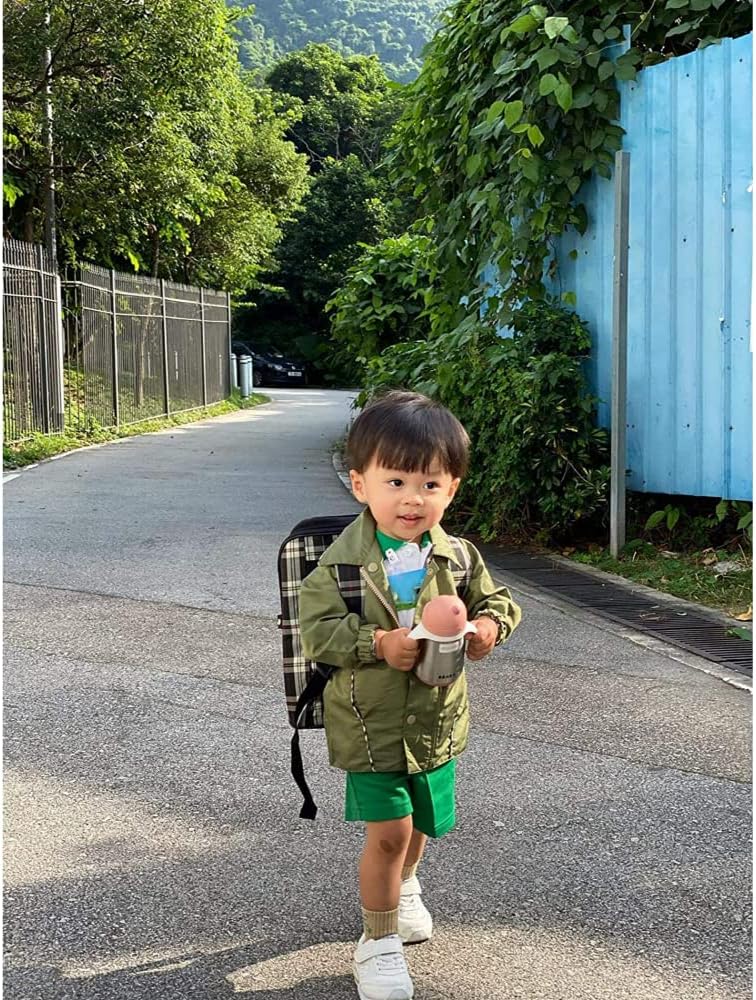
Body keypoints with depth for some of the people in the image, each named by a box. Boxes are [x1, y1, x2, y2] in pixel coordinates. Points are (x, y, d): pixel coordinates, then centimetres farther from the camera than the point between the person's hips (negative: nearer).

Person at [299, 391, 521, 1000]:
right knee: (388, 831, -5)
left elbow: (497, 599, 7)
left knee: (421, 821, 23)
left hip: (436, 719, 4)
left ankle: (403, 885, 55)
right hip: (371, 722, -4)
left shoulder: (458, 559, -6)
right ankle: (379, 941, 15)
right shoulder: (342, 564, -16)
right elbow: (316, 630, -15)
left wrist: (491, 624, -16)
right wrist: (376, 644, -28)